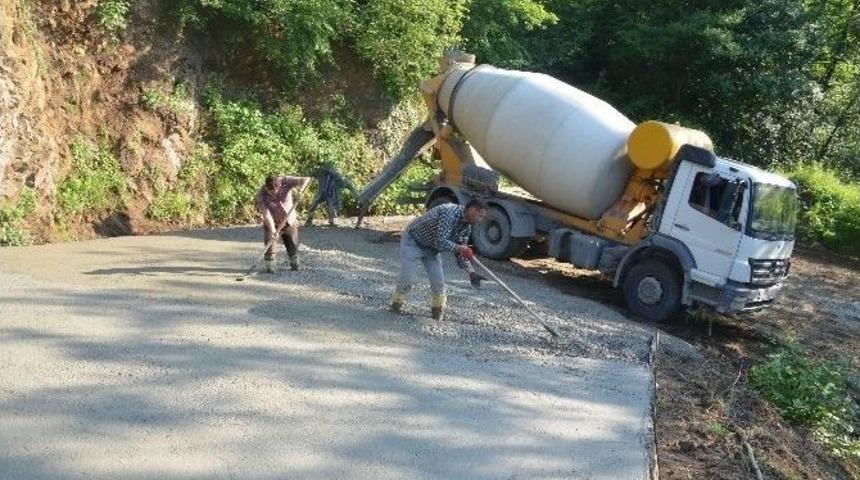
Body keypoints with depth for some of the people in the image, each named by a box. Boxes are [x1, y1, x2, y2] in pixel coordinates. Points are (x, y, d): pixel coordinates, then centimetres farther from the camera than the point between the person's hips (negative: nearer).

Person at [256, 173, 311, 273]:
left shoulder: (285, 181, -25)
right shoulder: (261, 195, -26)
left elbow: (306, 179, -28)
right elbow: (266, 214, -30)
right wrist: (272, 230, -39)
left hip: (289, 220, 2)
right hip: (272, 222, -1)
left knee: (293, 243, 9)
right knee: (269, 241, -9)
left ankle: (294, 264, 29)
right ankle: (270, 266, 5)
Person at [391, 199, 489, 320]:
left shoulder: (467, 226, -6)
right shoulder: (450, 212, -33)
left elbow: (461, 252, -2)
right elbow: (440, 242, -37)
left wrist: (471, 272, -14)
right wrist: (460, 248, -33)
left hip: (431, 247, 7)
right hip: (412, 241, -7)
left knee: (438, 279, -3)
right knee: (407, 278, -7)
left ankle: (438, 308, 14)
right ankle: (397, 303, 16)